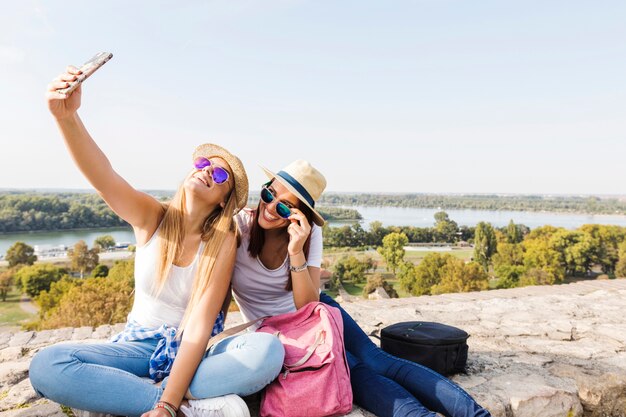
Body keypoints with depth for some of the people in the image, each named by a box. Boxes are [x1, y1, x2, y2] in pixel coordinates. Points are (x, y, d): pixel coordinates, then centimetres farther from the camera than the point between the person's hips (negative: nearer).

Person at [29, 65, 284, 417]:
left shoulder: (223, 241, -12)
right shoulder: (152, 218, -5)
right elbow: (100, 173, -24)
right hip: (139, 346, 3)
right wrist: (67, 115, -42)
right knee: (46, 366, -27)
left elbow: (200, 326, -19)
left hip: (191, 353, -2)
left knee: (269, 351, -30)